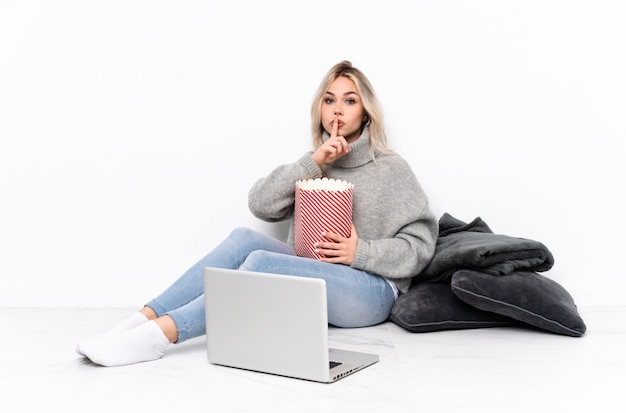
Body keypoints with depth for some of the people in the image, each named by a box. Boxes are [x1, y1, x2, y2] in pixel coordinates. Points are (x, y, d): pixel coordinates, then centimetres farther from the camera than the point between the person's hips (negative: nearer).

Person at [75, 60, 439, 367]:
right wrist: (313, 162, -11)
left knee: (261, 263, -30)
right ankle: (143, 319, -29)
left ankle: (161, 335, -38)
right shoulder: (316, 165, 15)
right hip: (312, 280, 5)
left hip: (372, 291, -4)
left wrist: (360, 251, -16)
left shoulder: (391, 168, 2)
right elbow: (260, 203, -1)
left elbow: (420, 246, -1)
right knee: (244, 238, -23)